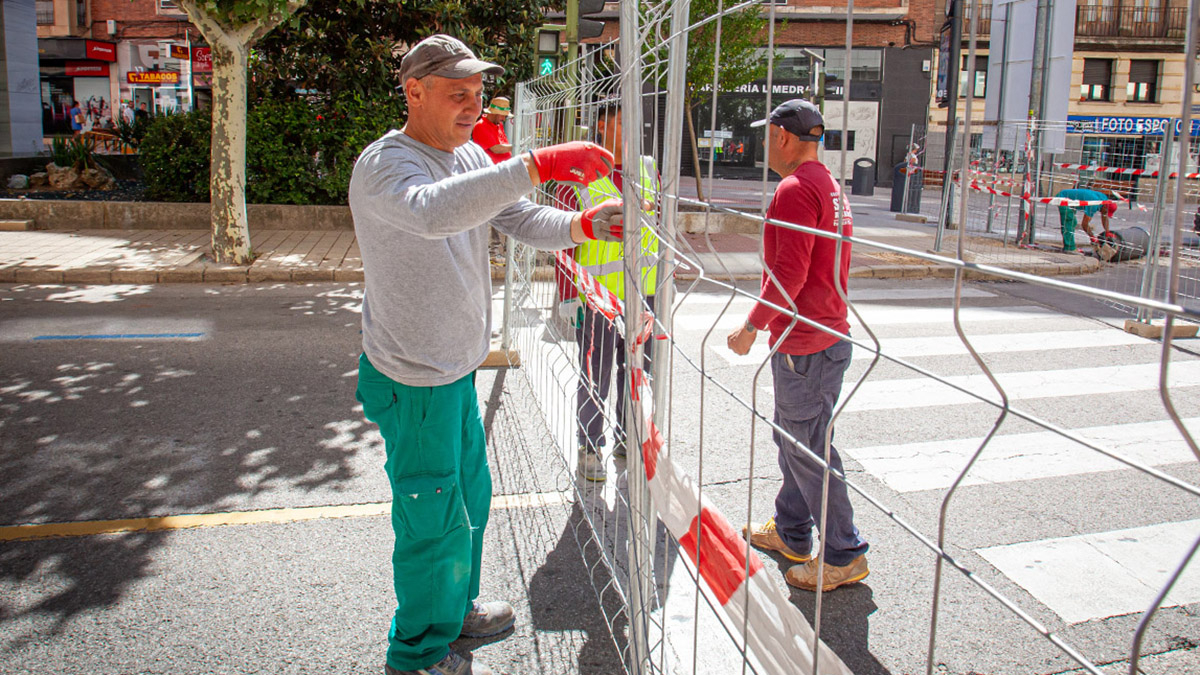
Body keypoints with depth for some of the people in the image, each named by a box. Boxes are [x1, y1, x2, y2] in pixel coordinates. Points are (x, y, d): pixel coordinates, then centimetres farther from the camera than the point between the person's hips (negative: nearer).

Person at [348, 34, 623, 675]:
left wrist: (582, 224, -16)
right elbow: (434, 211, -44)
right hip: (414, 381, -9)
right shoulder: (383, 163, -21)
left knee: (469, 495, 24)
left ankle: (455, 608, 46)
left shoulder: (471, 157, 7)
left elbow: (524, 220, 4)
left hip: (457, 369, 9)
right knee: (433, 520, 5)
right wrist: (538, 164, -49)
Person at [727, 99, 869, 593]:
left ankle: (843, 556, 8)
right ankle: (791, 533, 33)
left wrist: (752, 326, -14)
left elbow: (789, 274, -24)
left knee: (808, 449, -2)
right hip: (827, 334, 11)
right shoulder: (829, 186, 16)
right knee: (793, 438, 20)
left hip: (804, 344, -11)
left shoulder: (795, 190, -17)